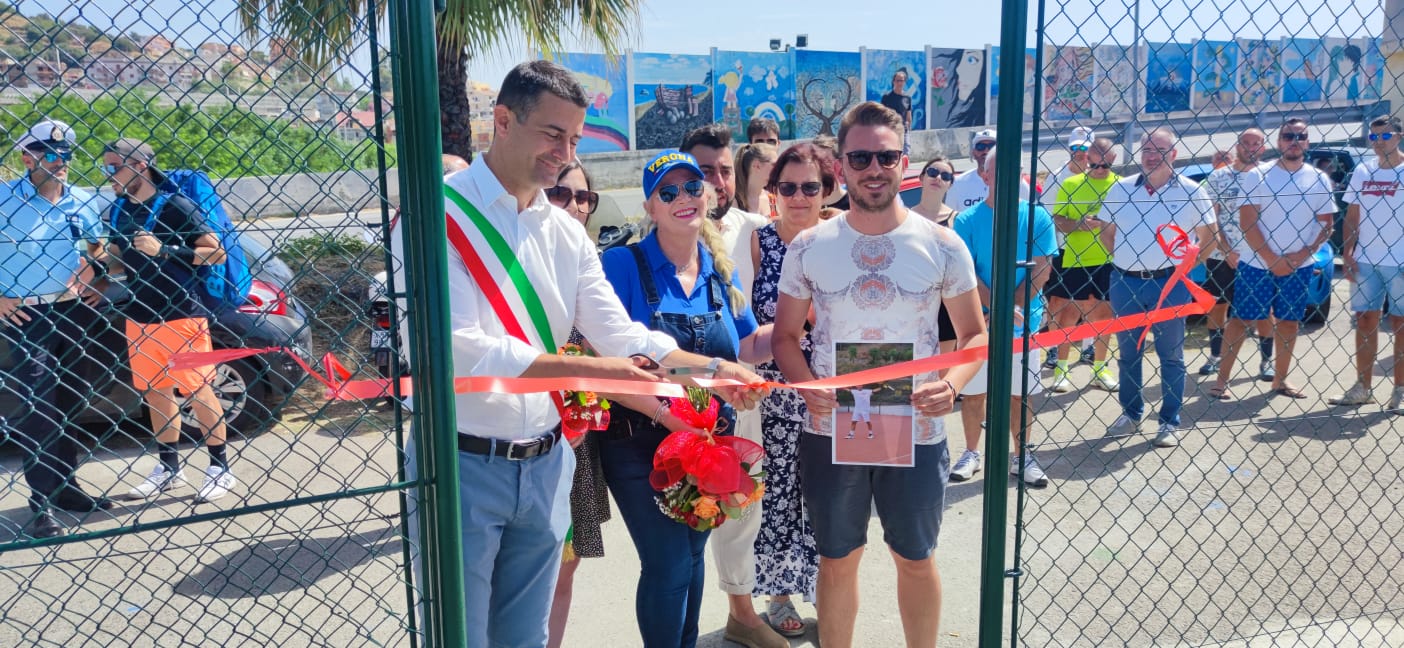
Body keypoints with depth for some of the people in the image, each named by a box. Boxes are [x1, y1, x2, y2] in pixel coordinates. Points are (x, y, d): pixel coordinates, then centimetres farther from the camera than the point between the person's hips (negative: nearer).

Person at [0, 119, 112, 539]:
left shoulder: (82, 202, 6)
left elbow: (97, 247, 20)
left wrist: (92, 272, 2)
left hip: (73, 312, 5)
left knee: (69, 402, 12)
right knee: (38, 407, -5)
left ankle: (65, 486, 25)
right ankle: (42, 503, 3)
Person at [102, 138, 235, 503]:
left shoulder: (176, 206, -10)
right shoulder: (118, 211, 10)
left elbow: (217, 253, -14)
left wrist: (164, 250, -22)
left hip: (180, 316, -7)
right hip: (138, 318, 7)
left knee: (198, 391, -1)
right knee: (156, 393, 12)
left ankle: (221, 468, 8)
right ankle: (169, 467, 24)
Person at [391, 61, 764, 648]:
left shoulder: (566, 232, 9)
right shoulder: (441, 213, -12)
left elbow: (621, 336, 8)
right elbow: (460, 350, -22)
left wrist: (713, 370, -5)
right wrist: (591, 369, -24)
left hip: (544, 466, 6)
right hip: (463, 465, -6)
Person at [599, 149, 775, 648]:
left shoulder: (721, 271, 5)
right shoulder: (624, 264, -12)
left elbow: (749, 347, 15)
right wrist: (666, 413, -25)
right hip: (640, 447, -5)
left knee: (692, 556, 18)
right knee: (670, 564, -6)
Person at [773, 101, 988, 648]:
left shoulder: (942, 246, -4)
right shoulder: (807, 248, -2)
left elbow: (975, 333, 2)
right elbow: (786, 336, 4)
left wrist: (952, 384, -19)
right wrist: (808, 387, -16)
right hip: (830, 432, 1)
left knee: (915, 559, 16)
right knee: (837, 560, 15)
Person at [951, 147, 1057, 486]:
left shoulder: (1037, 217, -1)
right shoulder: (967, 220, -3)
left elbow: (1040, 270, -4)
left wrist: (1013, 309, -13)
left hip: (1024, 322, 1)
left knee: (1020, 393, 9)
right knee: (972, 392, 7)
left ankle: (1022, 456, 22)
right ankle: (971, 453, 23)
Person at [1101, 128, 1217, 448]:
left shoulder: (1191, 191, -2)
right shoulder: (1121, 188, 5)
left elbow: (1208, 237, 6)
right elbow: (1107, 231, 15)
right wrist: (1123, 257, 5)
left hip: (1169, 283, -3)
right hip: (1125, 281, 3)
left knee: (1170, 355, 5)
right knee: (1127, 352, 12)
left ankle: (1169, 422, 13)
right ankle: (1131, 413, 26)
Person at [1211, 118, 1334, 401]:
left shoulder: (1319, 179, 4)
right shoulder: (1259, 175, -4)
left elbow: (1327, 224, 5)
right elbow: (1247, 222, -8)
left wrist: (1304, 253, -10)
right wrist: (1272, 259, -13)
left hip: (1298, 267, 3)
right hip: (1257, 264, -3)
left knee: (1289, 322, 9)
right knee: (1242, 319, -2)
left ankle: (1280, 380, 22)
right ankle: (1222, 380, 3)